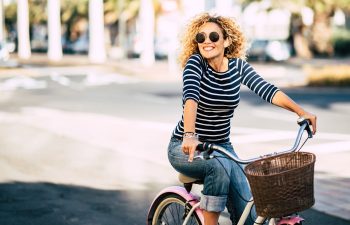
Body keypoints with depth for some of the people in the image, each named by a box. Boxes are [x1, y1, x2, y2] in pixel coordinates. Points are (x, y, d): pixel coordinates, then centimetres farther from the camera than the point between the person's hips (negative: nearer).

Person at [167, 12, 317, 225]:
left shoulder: (238, 66, -3)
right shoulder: (195, 62, -14)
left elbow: (267, 90, -16)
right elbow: (190, 97, -31)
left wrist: (301, 111, -30)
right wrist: (189, 136, -48)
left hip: (222, 146, 4)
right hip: (185, 148, -4)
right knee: (219, 165, -35)